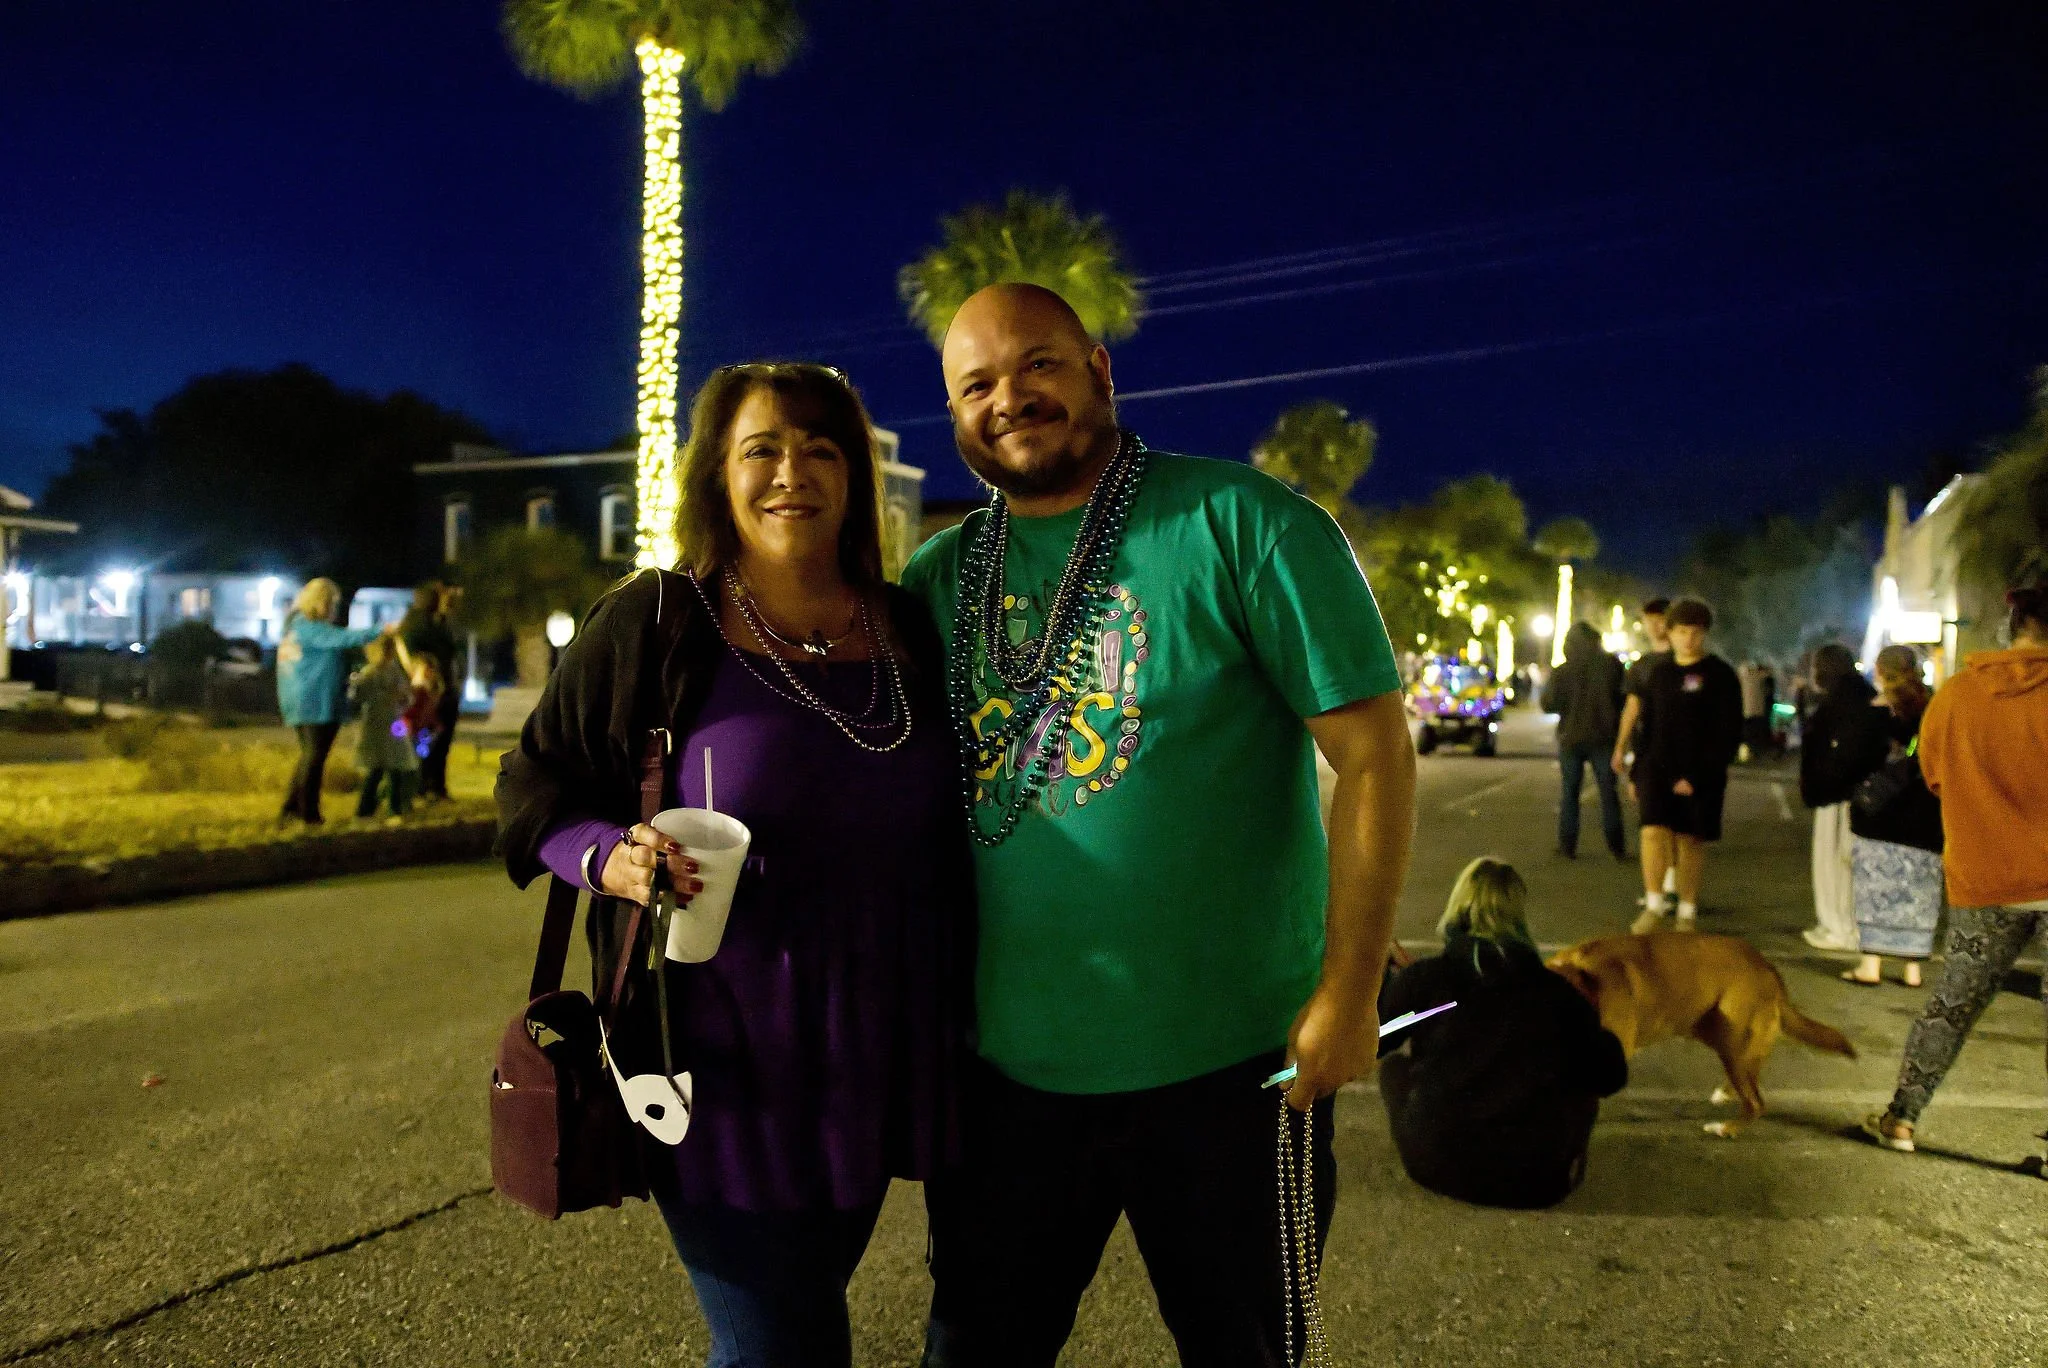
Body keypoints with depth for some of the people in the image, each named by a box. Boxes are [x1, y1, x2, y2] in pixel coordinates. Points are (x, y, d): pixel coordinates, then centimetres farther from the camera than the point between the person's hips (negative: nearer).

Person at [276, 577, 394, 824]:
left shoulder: (293, 627, 18)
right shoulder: (309, 628, -15)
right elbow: (343, 638, -26)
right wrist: (380, 631, -28)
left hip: (300, 704, 10)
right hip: (316, 704, -10)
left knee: (309, 755, 18)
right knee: (315, 756, -6)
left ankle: (290, 809, 20)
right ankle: (309, 814, -3)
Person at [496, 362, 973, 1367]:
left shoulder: (910, 633, 3)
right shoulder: (654, 623, -9)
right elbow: (536, 788, -1)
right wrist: (610, 859, -21)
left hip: (873, 1067, 5)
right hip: (723, 1066, -4)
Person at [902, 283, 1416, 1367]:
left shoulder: (1242, 523, -11)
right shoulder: (938, 576, 4)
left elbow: (1372, 750, -12)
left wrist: (1348, 993, -15)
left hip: (1227, 1065, -3)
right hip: (1003, 1062, 4)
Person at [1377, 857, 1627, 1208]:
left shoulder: (1423, 976, -2)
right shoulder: (1556, 990, 2)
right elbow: (1610, 1076, 10)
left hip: (1435, 1167, -2)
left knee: (1394, 1065, 24)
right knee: (1583, 1087, 28)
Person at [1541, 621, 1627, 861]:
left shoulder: (1561, 672, -8)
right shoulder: (1611, 665, -6)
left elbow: (1548, 704, -6)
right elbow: (1623, 698, 1)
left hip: (1570, 739, 0)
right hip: (1603, 737, 0)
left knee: (1569, 792, 9)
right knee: (1608, 792, 7)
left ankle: (1568, 845, 8)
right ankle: (1616, 846, 5)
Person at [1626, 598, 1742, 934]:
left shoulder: (1720, 675, -3)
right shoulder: (1659, 673, 11)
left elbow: (1729, 733, -8)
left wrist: (1698, 777, -16)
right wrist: (1637, 771, 12)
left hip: (1699, 772, -3)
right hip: (1657, 766, 3)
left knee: (1691, 841, 4)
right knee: (1653, 831, -13)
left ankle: (1688, 913, 17)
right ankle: (1653, 907, -8)